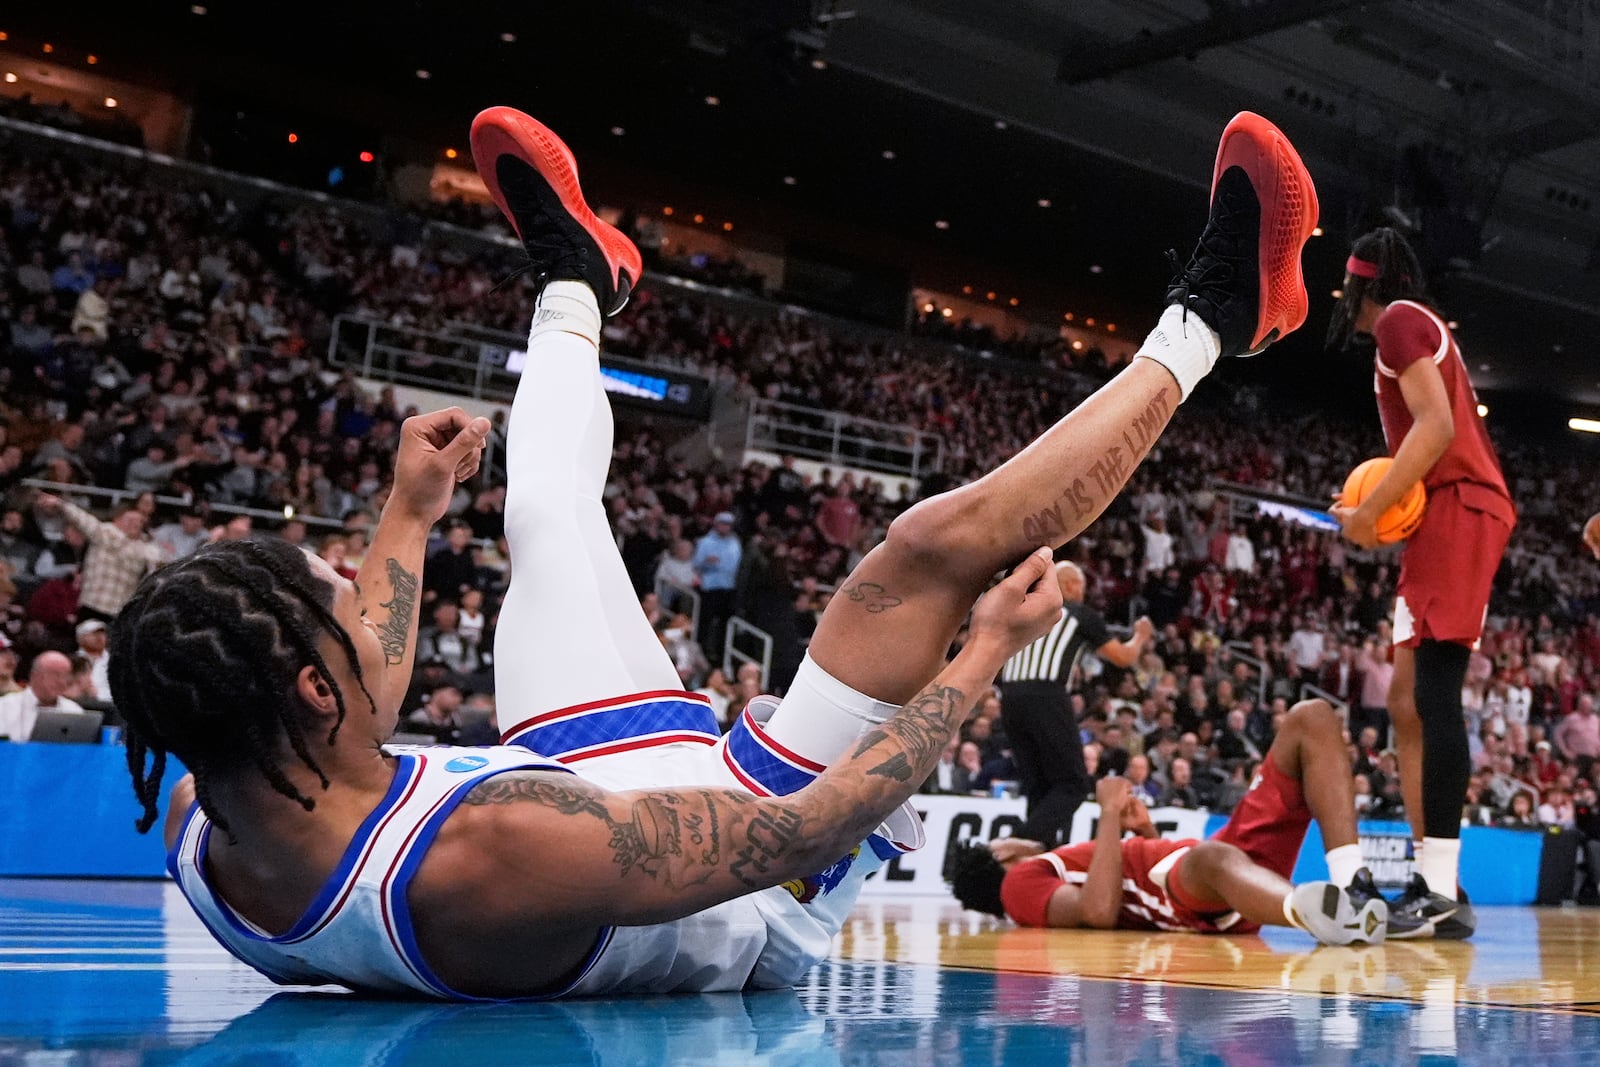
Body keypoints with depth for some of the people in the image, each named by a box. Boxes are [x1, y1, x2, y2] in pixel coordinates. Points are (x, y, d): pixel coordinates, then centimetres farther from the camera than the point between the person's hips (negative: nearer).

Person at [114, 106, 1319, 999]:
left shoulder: (202, 836, -22)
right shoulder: (501, 853, -47)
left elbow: (342, 746, 3)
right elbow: (809, 830, -34)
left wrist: (406, 522, 13)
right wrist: (981, 659, -21)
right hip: (761, 904, -6)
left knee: (550, 511, 11)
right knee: (940, 544, -16)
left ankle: (574, 281, 44)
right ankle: (1204, 324, 6)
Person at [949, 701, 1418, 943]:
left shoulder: (1061, 862, 33)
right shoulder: (1021, 880, 6)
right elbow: (1099, 911, -17)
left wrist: (1144, 831, 18)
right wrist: (1110, 815, -8)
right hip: (1200, 905, -9)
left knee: (1312, 718, 3)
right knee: (1211, 856, -46)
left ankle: (1352, 885, -20)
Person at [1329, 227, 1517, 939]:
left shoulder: (1400, 320, -3)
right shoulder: (1421, 328, 27)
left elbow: (1437, 426, -16)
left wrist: (1370, 512, -14)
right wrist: (1378, 507, 13)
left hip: (1457, 510, -10)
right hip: (1449, 516, 10)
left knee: (1432, 693, -16)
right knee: (1408, 700, 9)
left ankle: (1442, 890, -20)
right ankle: (1429, 881, 8)